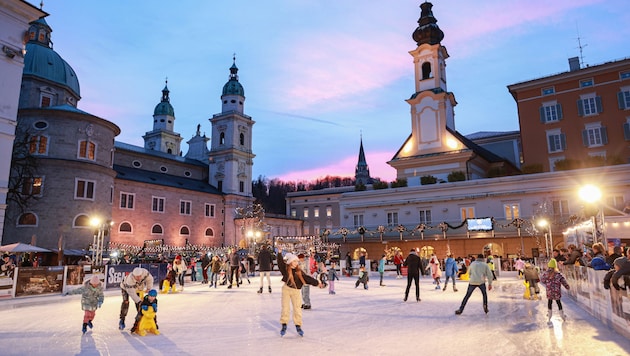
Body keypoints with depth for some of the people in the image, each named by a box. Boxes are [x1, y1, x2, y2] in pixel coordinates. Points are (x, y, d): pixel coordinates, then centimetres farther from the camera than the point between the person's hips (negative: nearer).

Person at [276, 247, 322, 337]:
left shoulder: (299, 271, 0)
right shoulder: (285, 269, -5)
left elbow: (307, 278, 1)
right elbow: (280, 262, -17)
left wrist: (317, 283, -3)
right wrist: (279, 253, -29)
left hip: (296, 291, 2)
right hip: (286, 289, -2)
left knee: (297, 308, 3)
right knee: (285, 308, 0)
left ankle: (298, 326, 17)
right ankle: (284, 326, 15)